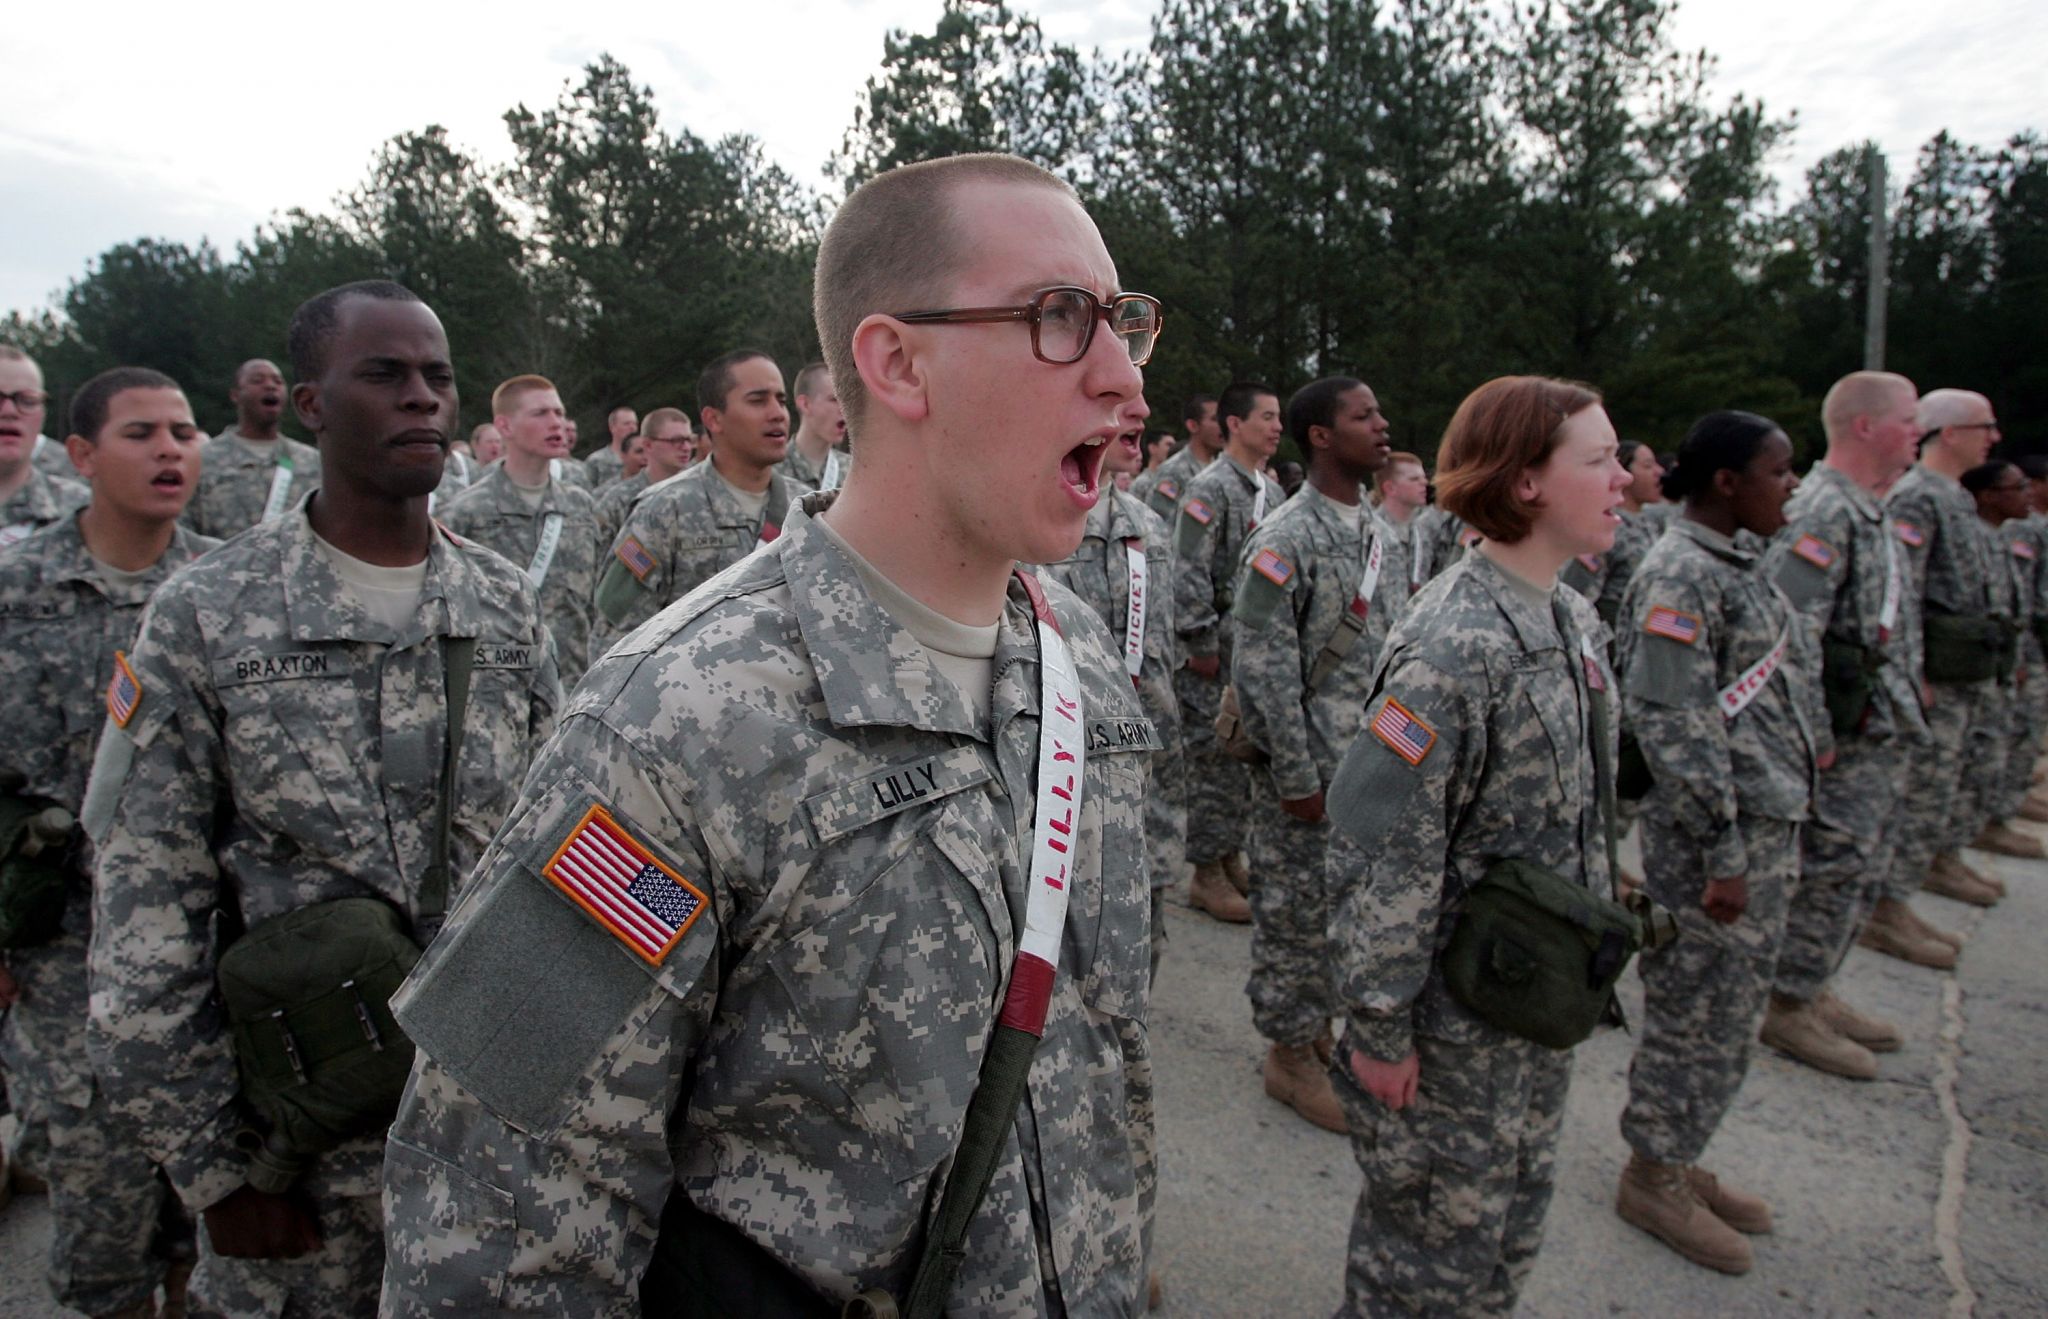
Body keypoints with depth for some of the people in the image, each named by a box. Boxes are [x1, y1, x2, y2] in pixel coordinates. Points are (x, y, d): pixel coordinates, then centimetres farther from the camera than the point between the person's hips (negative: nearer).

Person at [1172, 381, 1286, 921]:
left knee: (1247, 756, 13)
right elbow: (1189, 572, -17)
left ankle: (1232, 858, 26)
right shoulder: (1210, 488, -12)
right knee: (1213, 759, -2)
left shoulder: (1273, 491, 15)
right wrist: (1201, 645, -18)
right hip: (1217, 652, -8)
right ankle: (1207, 876, 8)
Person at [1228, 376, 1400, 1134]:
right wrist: (1299, 778, -17)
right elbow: (1263, 669, -18)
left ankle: (1320, 1029, 36)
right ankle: (1290, 1055, 21)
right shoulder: (1284, 542, -15)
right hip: (1309, 773, -8)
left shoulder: (1384, 538, 10)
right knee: (1297, 914, 5)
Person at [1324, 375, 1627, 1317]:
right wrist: (1378, 1026, -20)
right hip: (1451, 1024, -8)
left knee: (1515, 1219, 24)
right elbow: (1380, 851, -25)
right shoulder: (1453, 645, -26)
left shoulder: (1575, 621, 3)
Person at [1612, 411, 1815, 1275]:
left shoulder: (1735, 565, 12)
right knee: (1696, 1013, 4)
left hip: (1769, 828, 9)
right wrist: (1723, 853, -19)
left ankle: (1678, 1161, 34)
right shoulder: (1678, 576, -17)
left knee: (1727, 1014, 18)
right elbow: (1673, 726, -21)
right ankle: (1652, 1178, 22)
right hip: (1716, 839, -9)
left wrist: (1773, 842, 18)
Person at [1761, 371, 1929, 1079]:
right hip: (1850, 740, -10)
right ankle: (1787, 1007, 10)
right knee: (1830, 872, -2)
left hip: (1883, 736, 10)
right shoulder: (1824, 511, -18)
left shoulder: (1867, 513, 15)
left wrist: (1905, 719, 20)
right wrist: (1815, 735, -23)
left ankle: (1812, 991, 28)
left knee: (1860, 870, 16)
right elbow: (1790, 629, -26)